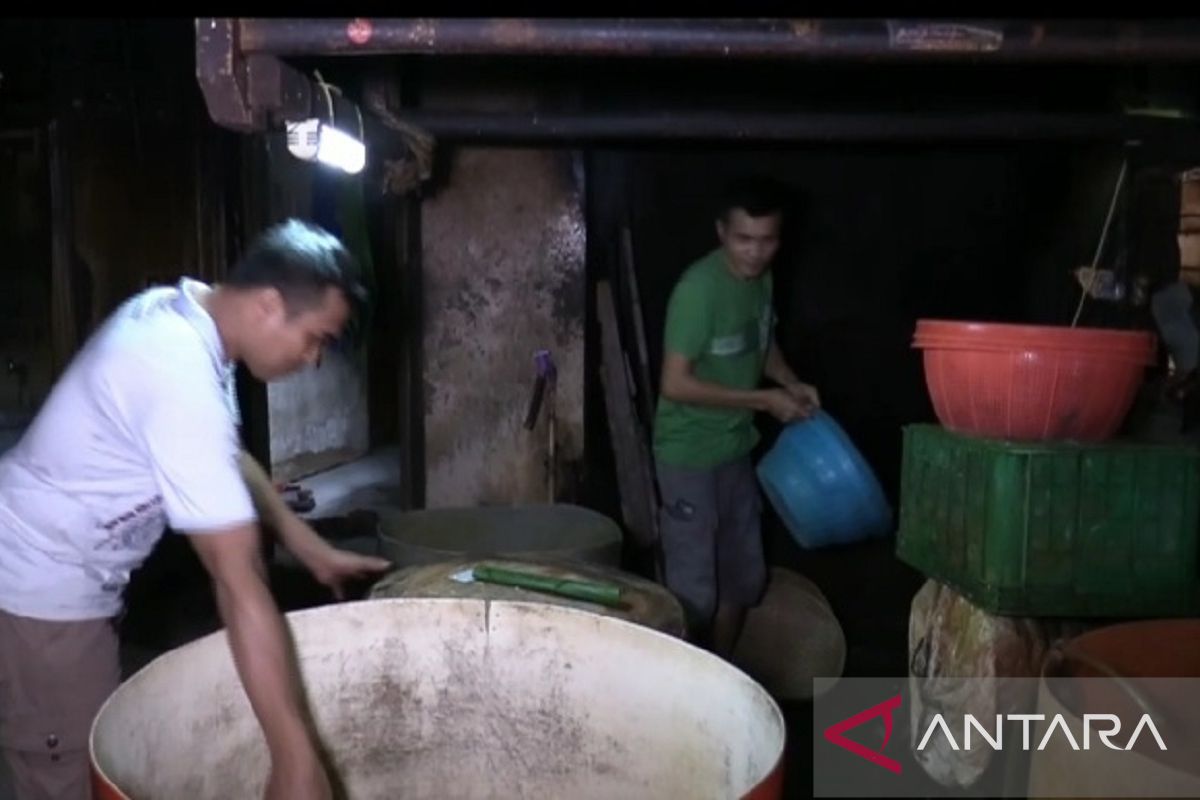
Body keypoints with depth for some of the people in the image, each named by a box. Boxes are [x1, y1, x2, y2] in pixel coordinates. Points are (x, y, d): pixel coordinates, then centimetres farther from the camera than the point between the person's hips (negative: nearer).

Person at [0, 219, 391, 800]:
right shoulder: (181, 377, -33)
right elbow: (240, 584, -35)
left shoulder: (179, 312, -4)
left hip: (64, 577, 9)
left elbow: (224, 458, 12)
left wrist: (310, 548, 9)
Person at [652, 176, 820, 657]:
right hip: (689, 456, -8)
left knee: (743, 578, 17)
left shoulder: (761, 278, 2)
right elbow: (675, 384, -25)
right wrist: (763, 400, -21)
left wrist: (792, 384, 2)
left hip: (737, 450, 8)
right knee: (693, 591, -1)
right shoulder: (699, 289, -23)